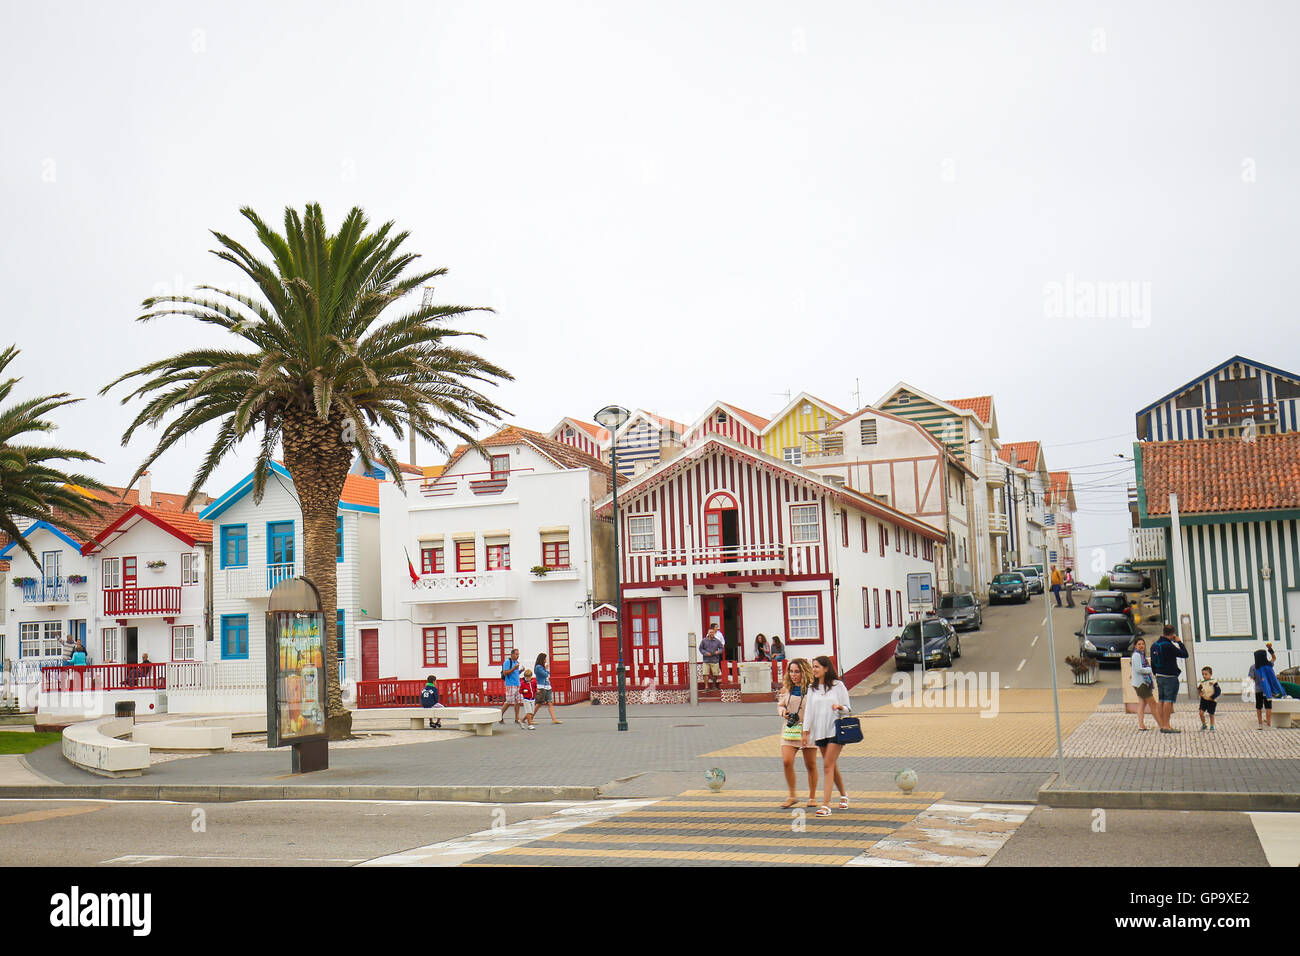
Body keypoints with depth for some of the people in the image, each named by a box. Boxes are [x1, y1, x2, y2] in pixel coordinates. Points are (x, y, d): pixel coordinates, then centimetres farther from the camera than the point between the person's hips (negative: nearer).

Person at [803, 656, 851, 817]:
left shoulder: (838, 685, -3)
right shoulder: (812, 688, 9)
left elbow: (848, 708, 1)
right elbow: (809, 710, 10)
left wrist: (840, 707, -21)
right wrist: (805, 731, 5)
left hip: (835, 730, -5)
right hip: (820, 731, 5)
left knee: (828, 766, -12)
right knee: (832, 766, 13)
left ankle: (826, 804, -13)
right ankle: (843, 795, 35)